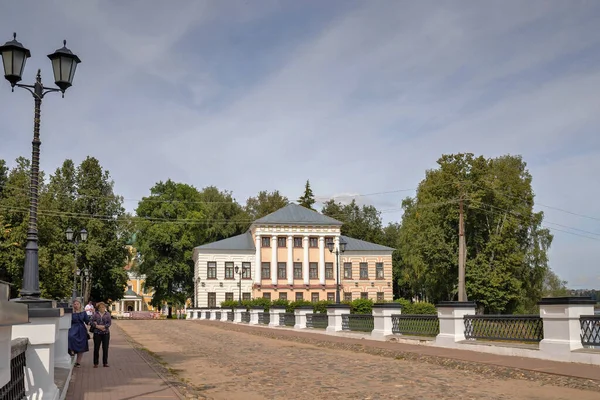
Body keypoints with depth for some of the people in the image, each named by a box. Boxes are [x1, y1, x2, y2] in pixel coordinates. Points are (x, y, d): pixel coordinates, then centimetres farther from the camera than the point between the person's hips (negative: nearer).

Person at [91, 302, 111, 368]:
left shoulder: (108, 314, 5)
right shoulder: (95, 314, 5)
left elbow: (109, 323, -2)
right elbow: (92, 322, -2)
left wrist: (103, 326, -17)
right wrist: (98, 326, -16)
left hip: (106, 333, 0)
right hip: (97, 333, 0)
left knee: (105, 348, 2)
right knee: (96, 348, 3)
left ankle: (105, 363, 11)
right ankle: (95, 363, 12)